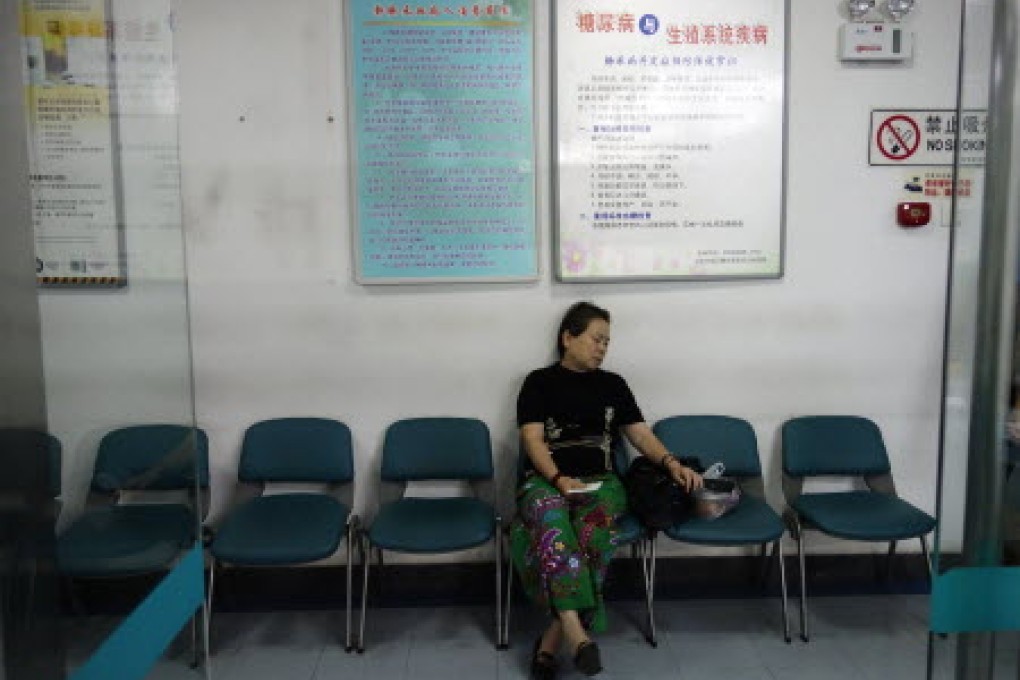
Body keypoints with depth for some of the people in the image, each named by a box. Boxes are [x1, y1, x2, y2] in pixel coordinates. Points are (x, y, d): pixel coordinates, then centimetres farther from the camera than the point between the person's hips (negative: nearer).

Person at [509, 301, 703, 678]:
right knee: (550, 519, -38)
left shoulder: (613, 384, 20)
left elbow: (640, 433, 15)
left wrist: (672, 463, -4)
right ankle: (575, 630, -46)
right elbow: (532, 439, 0)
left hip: (601, 481, 2)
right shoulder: (539, 381, 11)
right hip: (546, 480, -2)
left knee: (592, 531, -33)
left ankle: (551, 640, -31)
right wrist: (560, 479, -16)